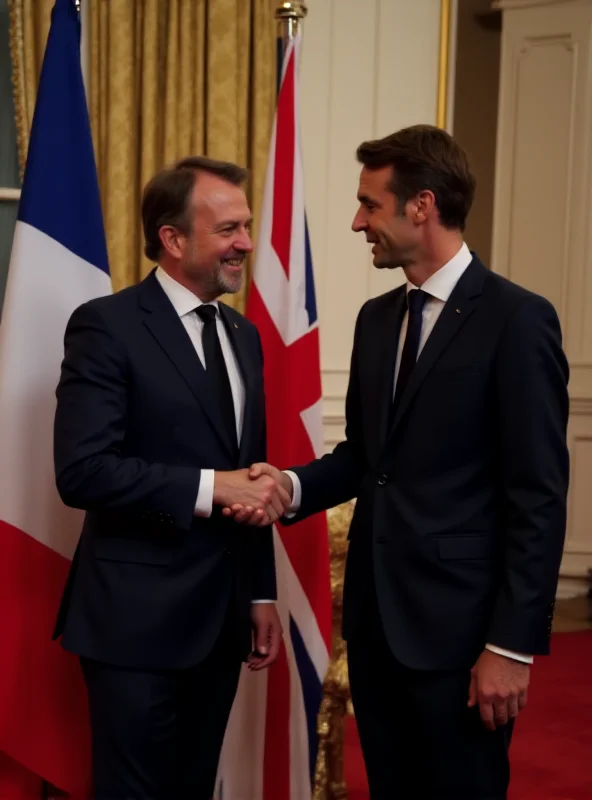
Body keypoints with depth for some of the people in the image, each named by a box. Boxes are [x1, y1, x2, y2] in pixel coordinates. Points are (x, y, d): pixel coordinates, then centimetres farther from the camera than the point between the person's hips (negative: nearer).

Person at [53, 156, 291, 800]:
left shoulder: (243, 335, 12)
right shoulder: (107, 326, -11)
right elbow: (82, 471, -21)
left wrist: (261, 593, 15)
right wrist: (208, 488, -23)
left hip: (222, 614, 7)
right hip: (139, 618, -7)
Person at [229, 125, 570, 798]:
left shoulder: (516, 319, -11)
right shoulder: (377, 317, 12)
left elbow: (539, 496, -14)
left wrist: (513, 643, -16)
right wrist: (292, 485, -5)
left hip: (457, 624, -7)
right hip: (375, 615, 7)